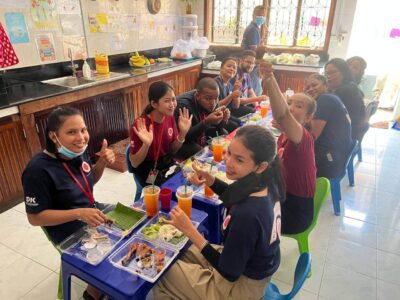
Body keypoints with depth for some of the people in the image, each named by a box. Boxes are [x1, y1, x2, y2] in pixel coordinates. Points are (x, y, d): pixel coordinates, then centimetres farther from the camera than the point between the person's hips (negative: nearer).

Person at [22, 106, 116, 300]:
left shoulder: (78, 151, -7)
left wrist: (102, 163, -11)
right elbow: (34, 217, -20)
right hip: (69, 231, -7)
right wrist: (79, 213, -30)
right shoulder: (39, 169, -27)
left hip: (92, 211, 7)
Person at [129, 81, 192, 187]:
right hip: (148, 171, -5)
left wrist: (182, 133, -13)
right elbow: (134, 163, -16)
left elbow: (172, 151, 3)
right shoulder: (140, 126, -22)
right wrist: (146, 144, -33)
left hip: (168, 164, 6)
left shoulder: (169, 117, -4)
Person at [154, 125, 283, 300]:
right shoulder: (267, 182, -17)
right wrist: (209, 179, -13)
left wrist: (190, 231, -26)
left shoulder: (247, 214, -40)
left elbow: (229, 273, -25)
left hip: (242, 286, -7)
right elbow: (233, 195, 5)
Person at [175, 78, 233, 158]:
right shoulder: (183, 105, -27)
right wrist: (206, 122, -40)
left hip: (205, 141, 7)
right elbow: (184, 137, -30)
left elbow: (218, 127, 3)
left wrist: (224, 119, -21)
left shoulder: (212, 101, -6)